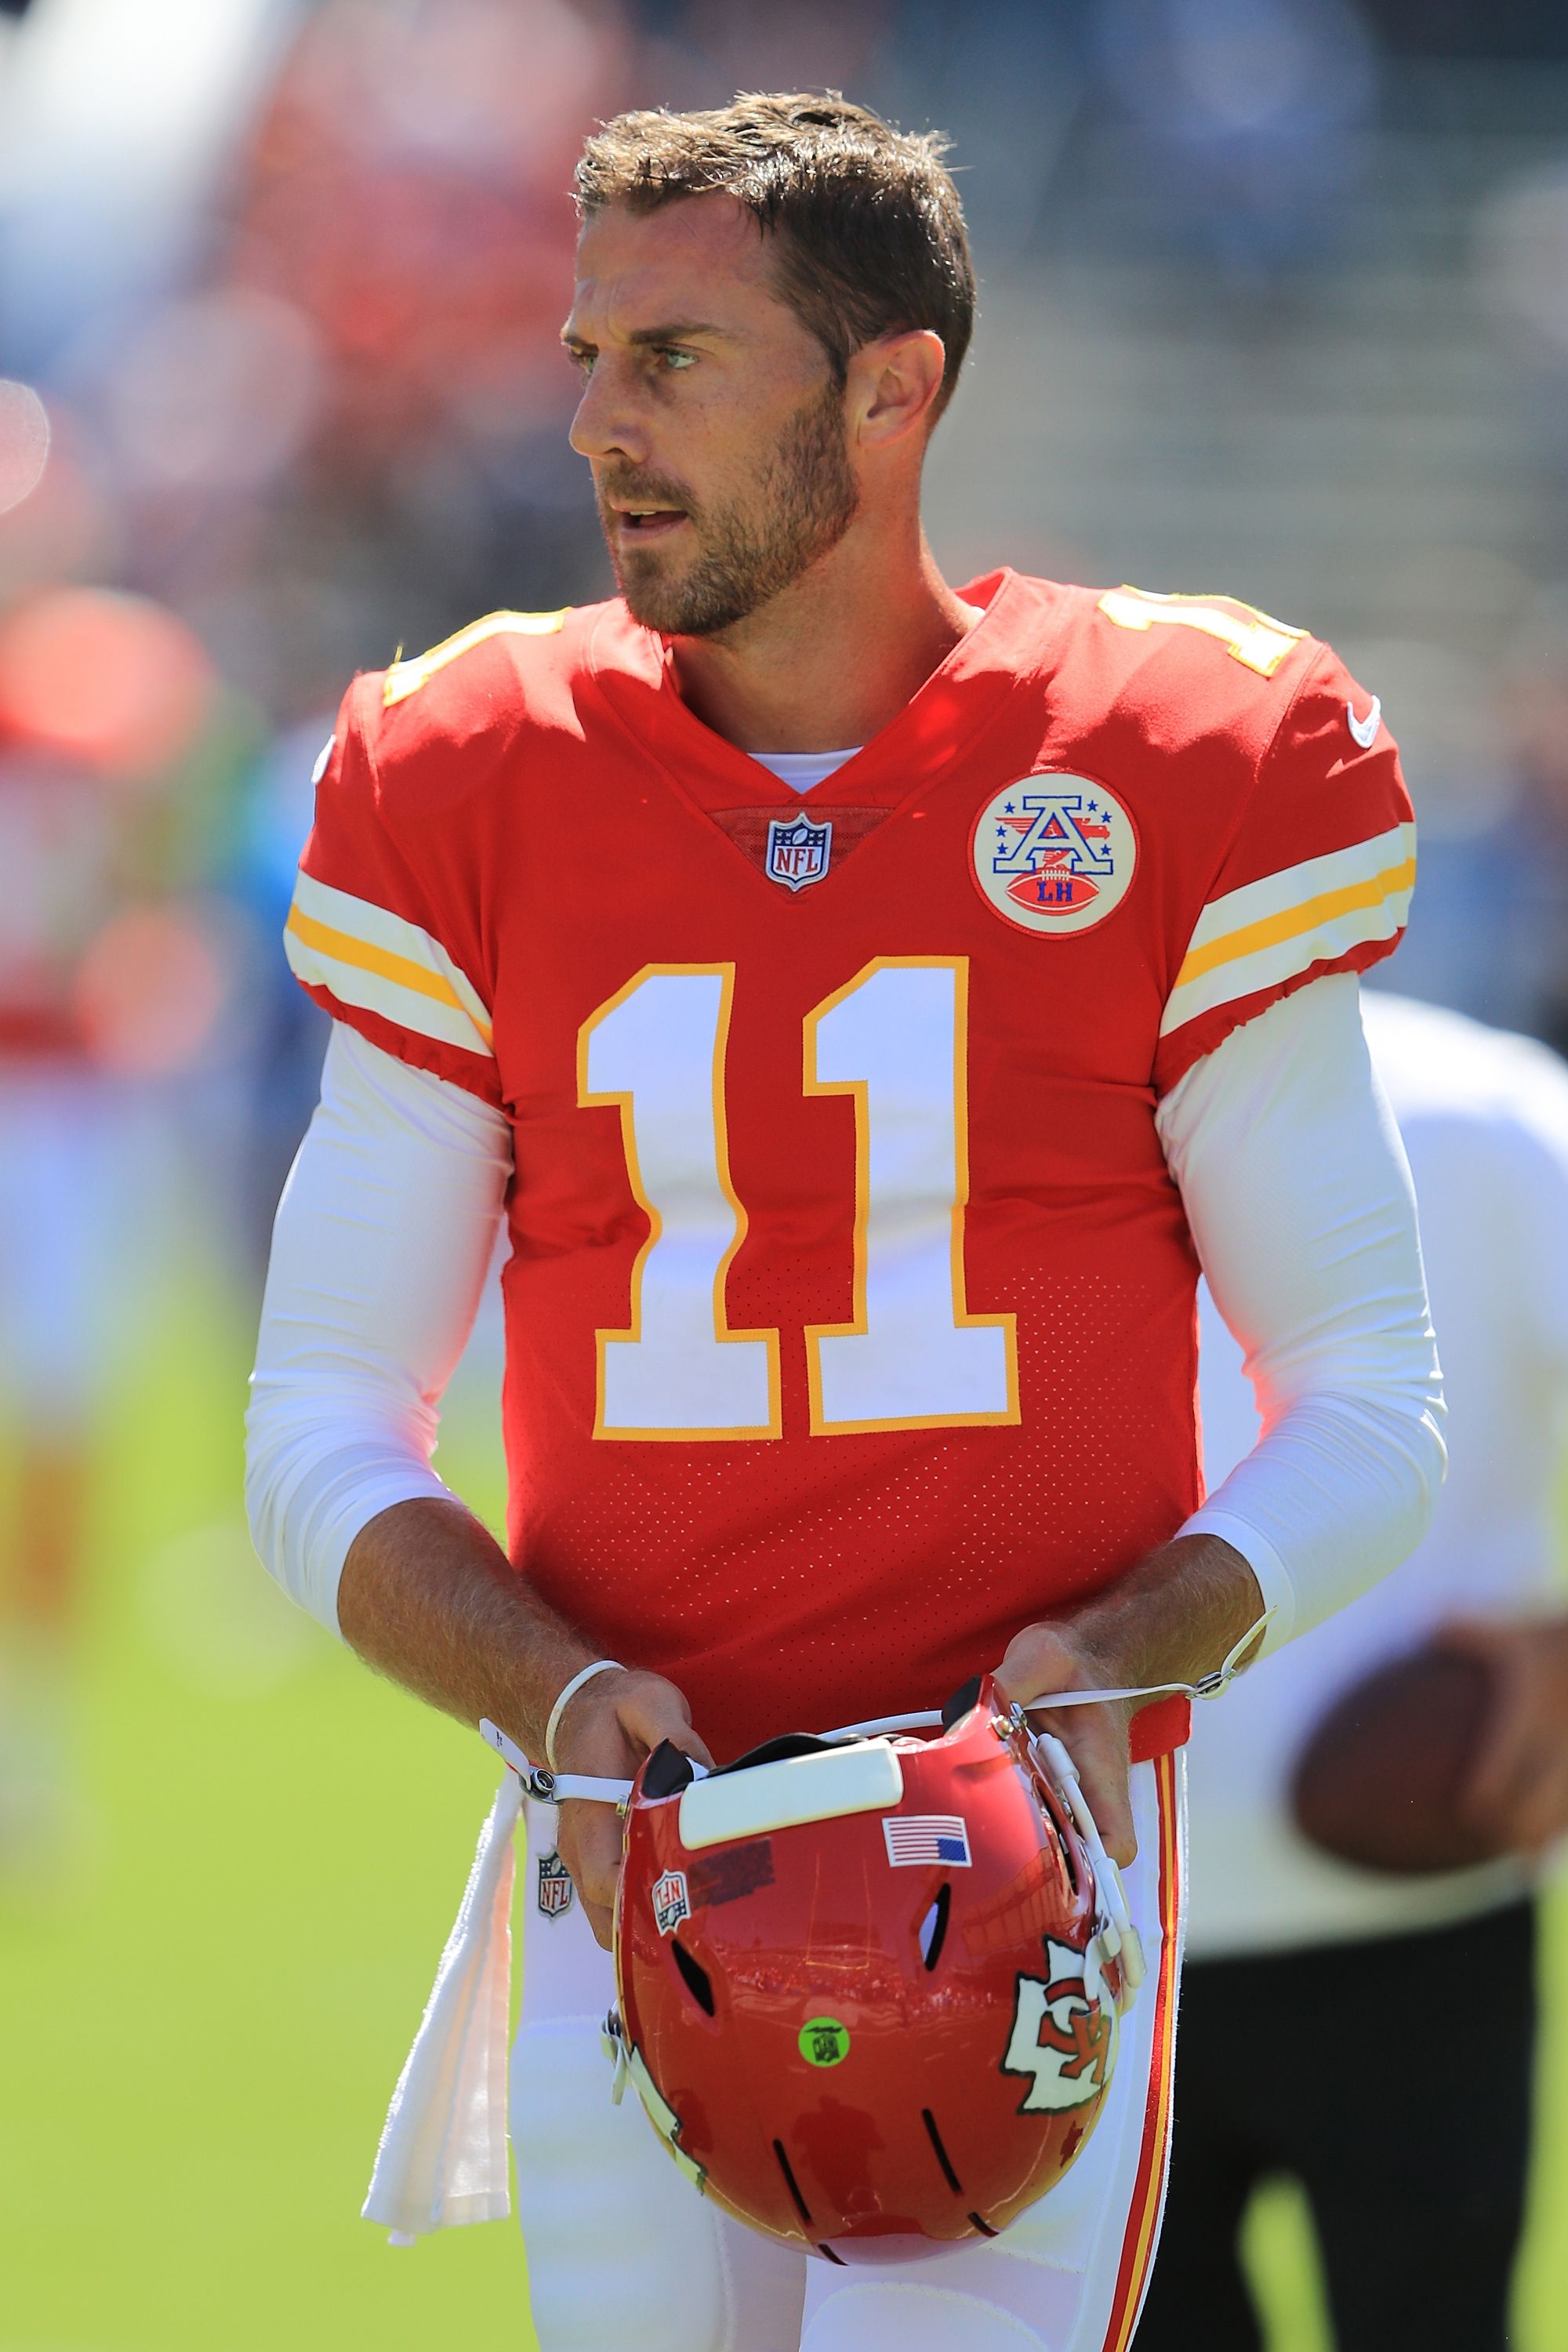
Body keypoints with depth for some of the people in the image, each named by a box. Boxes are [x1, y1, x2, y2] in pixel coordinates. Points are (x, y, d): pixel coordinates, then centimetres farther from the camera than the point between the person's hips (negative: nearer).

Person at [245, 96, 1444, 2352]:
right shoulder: (474, 795, 5)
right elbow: (326, 1445, 7)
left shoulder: (1179, 775, -1)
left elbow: (1368, 1422, 4)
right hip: (637, 1872, 3)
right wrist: (559, 1699, -13)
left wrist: (1115, 1656, -16)